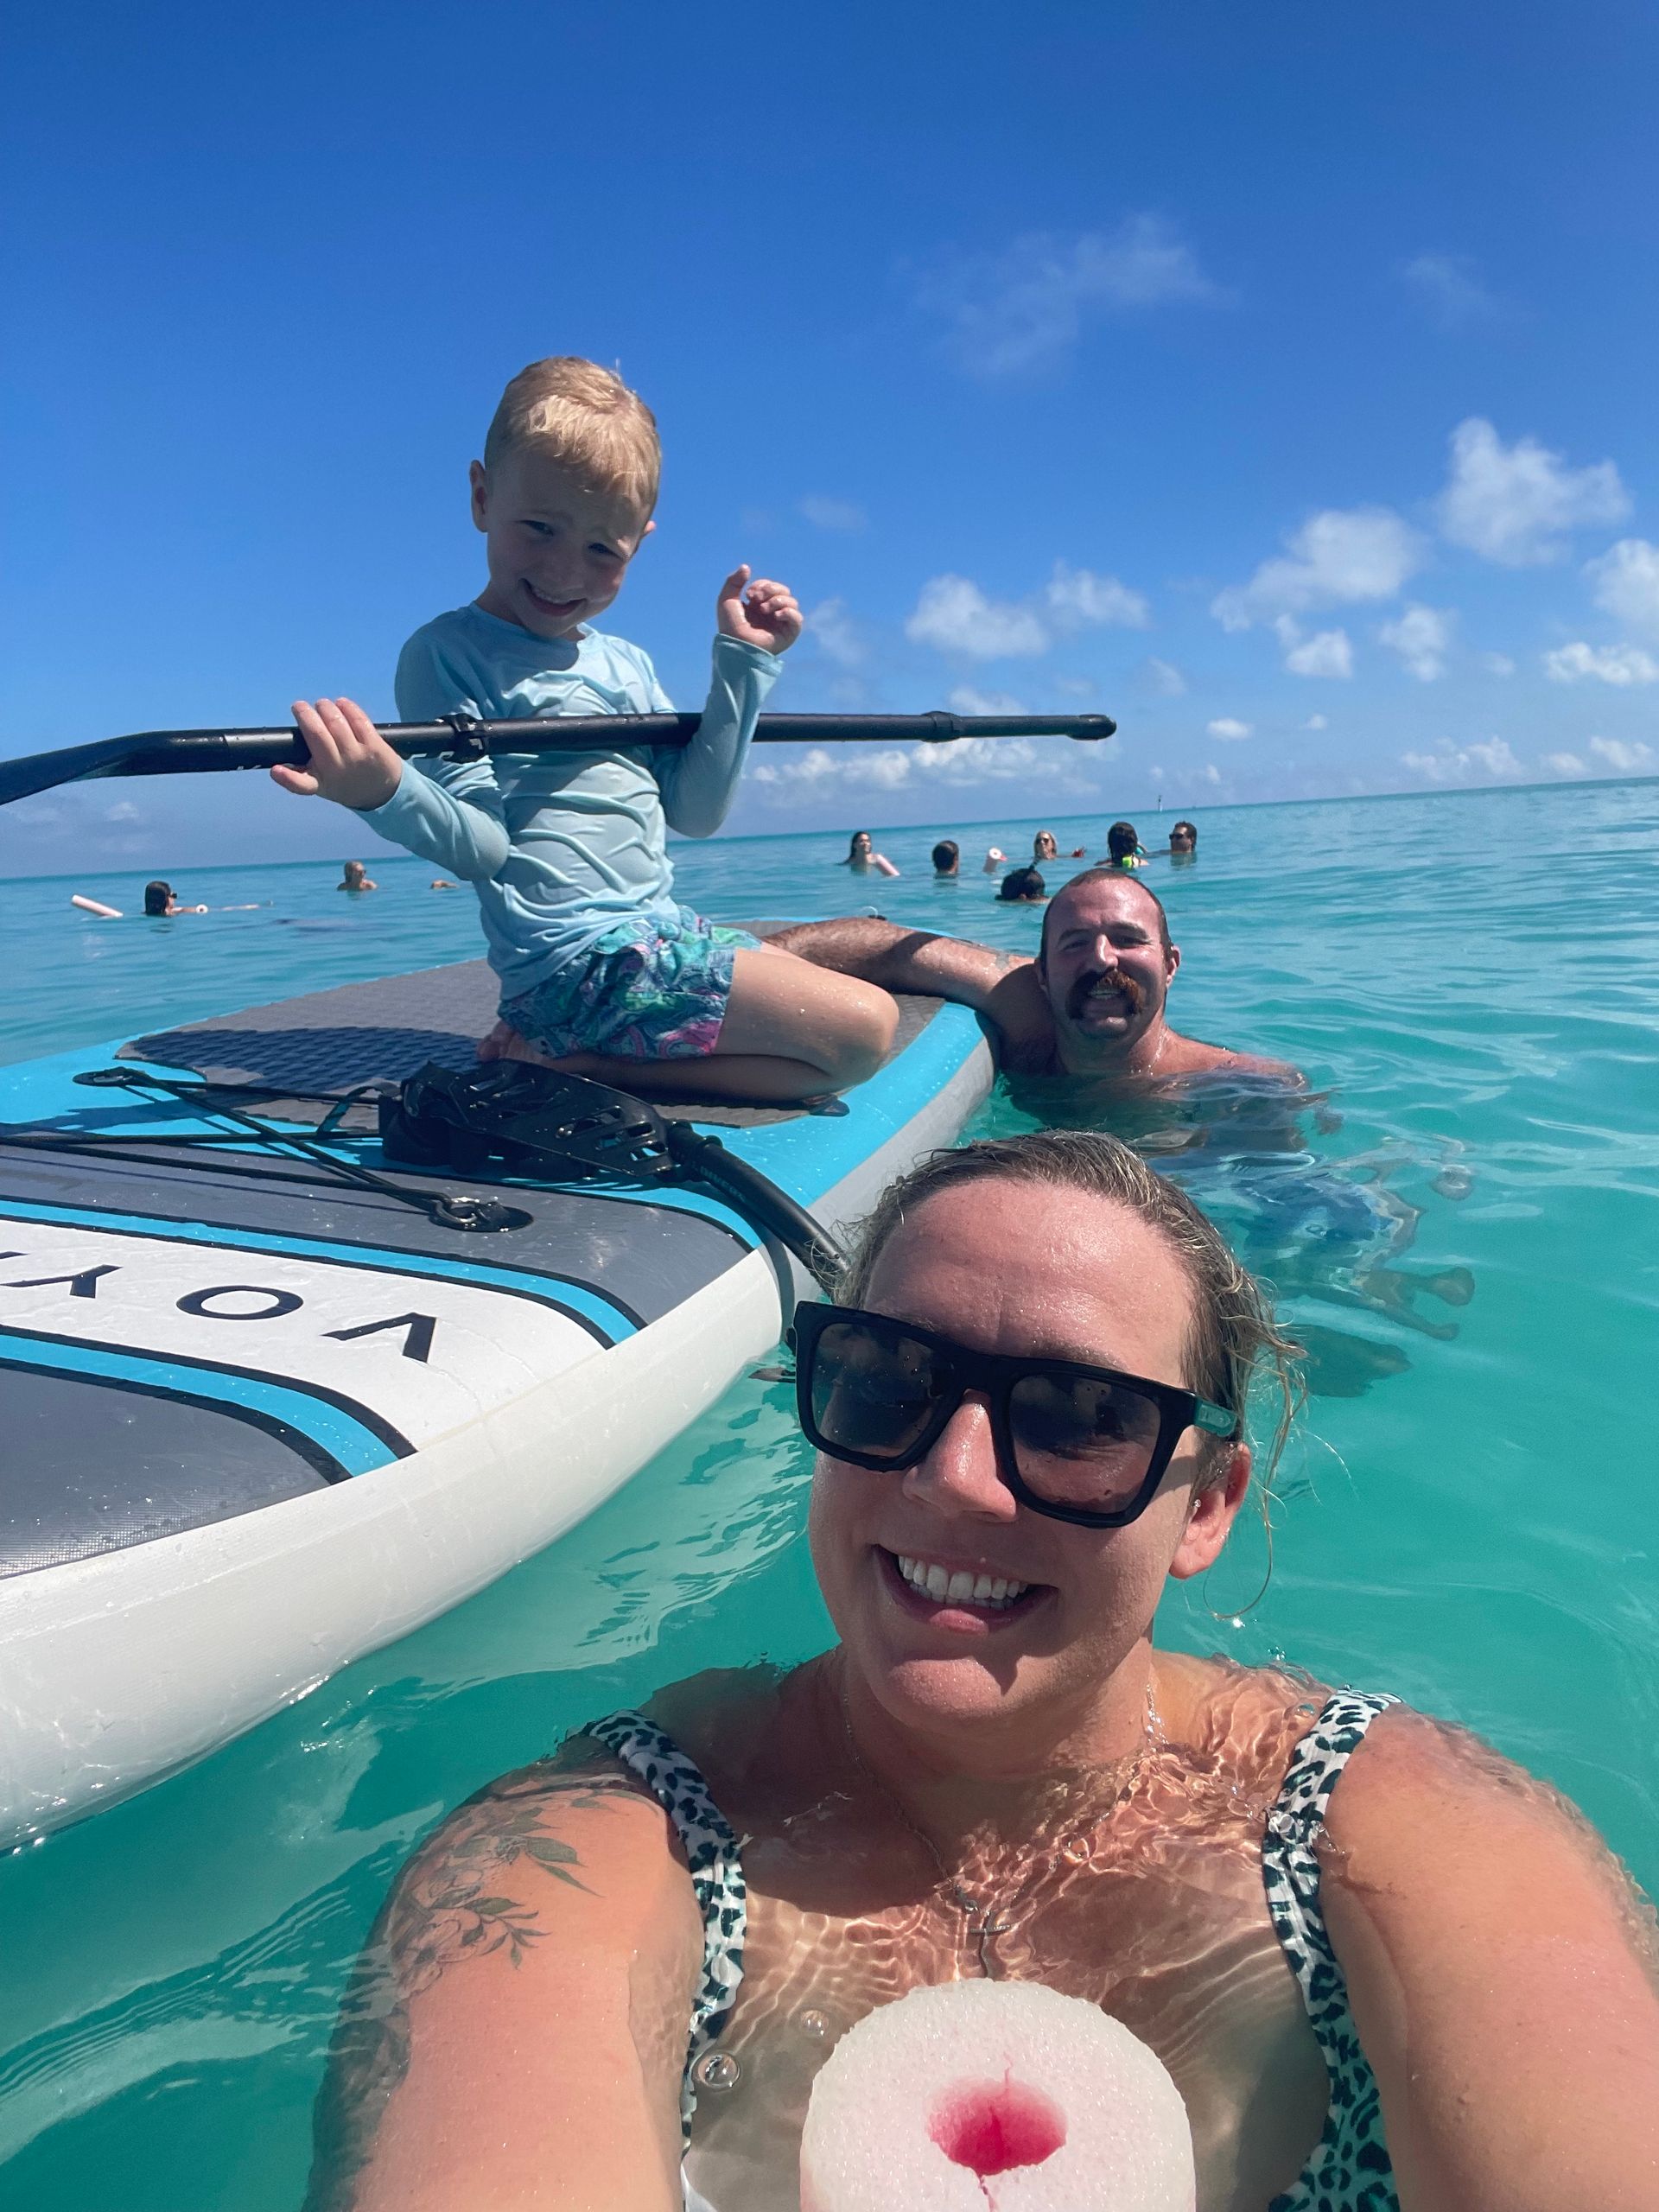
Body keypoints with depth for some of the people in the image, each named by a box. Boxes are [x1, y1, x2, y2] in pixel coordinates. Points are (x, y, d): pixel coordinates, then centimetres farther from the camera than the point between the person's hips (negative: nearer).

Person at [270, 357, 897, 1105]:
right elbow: (480, 844, -14)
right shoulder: (448, 653, -5)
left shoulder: (626, 663, 17)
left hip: (660, 935, 9)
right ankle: (566, 1063, -11)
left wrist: (742, 664, 9)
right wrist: (386, 795, -35)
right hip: (580, 961, -9)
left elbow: (694, 811, 11)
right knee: (861, 1029, -16)